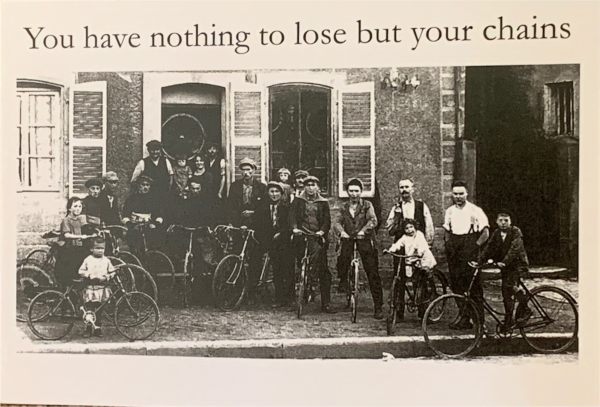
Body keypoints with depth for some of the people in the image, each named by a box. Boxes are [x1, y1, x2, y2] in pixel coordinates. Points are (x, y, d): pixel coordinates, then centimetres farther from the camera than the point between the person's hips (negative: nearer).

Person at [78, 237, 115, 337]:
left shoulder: (106, 260, 7)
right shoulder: (88, 260, 4)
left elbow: (112, 272, 8)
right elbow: (80, 271, 4)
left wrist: (106, 277, -10)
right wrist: (89, 274, -12)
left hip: (102, 288, 1)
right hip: (90, 288, -1)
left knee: (99, 310, 7)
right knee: (89, 309, -3)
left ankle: (98, 328, 16)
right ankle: (88, 328, 8)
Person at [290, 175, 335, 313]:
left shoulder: (323, 202, 14)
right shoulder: (298, 200, 12)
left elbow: (327, 220, 5)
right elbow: (292, 215, 1)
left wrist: (322, 231, -15)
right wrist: (294, 228, -19)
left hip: (318, 237, 0)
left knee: (324, 271, -4)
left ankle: (326, 304, -1)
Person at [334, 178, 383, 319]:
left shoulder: (367, 205, 2)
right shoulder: (344, 207, 13)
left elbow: (373, 220, -12)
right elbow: (338, 222, 5)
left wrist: (363, 230, -28)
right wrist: (341, 231, -17)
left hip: (365, 240, -3)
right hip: (348, 239, 3)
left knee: (373, 274, -5)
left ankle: (378, 307, 0)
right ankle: (343, 283, 13)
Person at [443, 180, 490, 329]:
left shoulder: (475, 211, -3)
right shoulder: (449, 212, 13)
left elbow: (485, 233, -3)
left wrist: (475, 246, -9)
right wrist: (448, 244, 11)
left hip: (470, 253, -5)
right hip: (454, 254, 5)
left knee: (474, 287, -5)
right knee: (456, 286, 5)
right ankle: (464, 316, 14)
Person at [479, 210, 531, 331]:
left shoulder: (516, 232, -13)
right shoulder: (496, 233, 3)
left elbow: (514, 248, -25)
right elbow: (489, 248, -2)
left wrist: (504, 262, -38)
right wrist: (479, 261, -17)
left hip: (518, 263, -6)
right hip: (505, 266, 6)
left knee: (509, 284, -25)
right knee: (506, 293, 5)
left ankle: (524, 309, -9)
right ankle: (508, 320, 15)